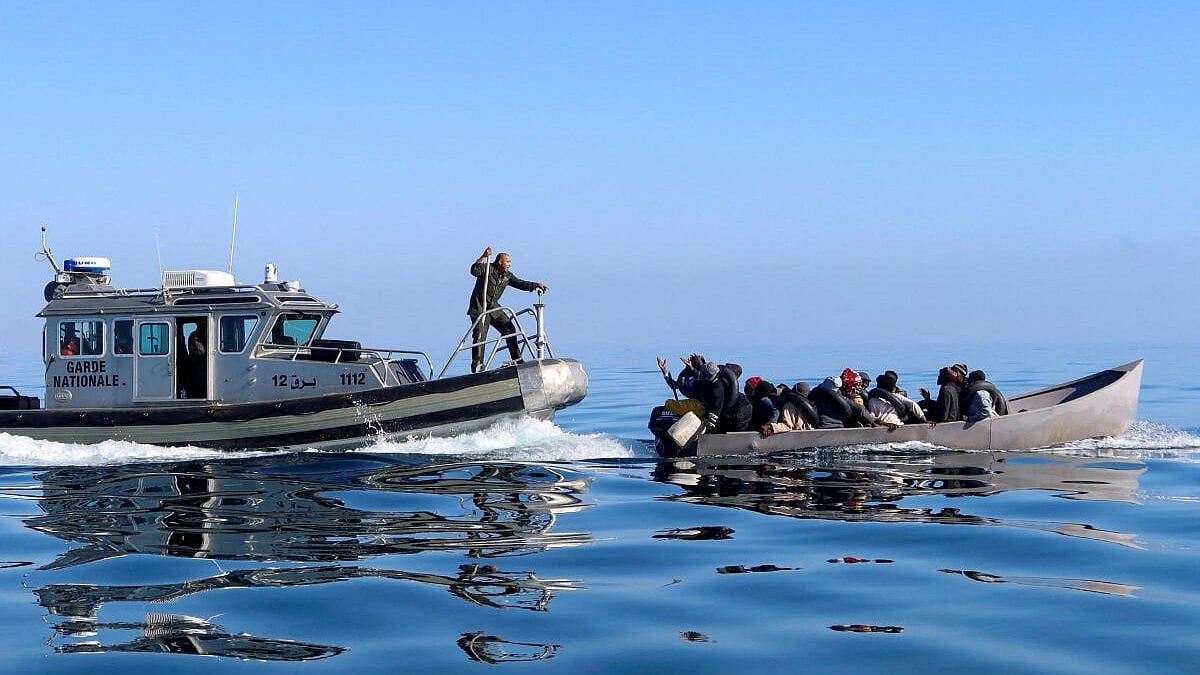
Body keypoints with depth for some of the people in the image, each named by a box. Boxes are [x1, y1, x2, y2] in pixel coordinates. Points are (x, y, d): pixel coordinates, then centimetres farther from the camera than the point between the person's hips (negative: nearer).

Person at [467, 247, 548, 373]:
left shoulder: (507, 276, 8)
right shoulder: (487, 269, -11)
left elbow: (520, 283, 7)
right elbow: (475, 271, -29)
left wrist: (536, 285, -5)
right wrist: (484, 257, -37)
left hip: (494, 308, 7)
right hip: (479, 309, -7)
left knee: (509, 330, 2)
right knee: (480, 335, -15)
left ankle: (517, 360, 11)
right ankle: (476, 365, -10)